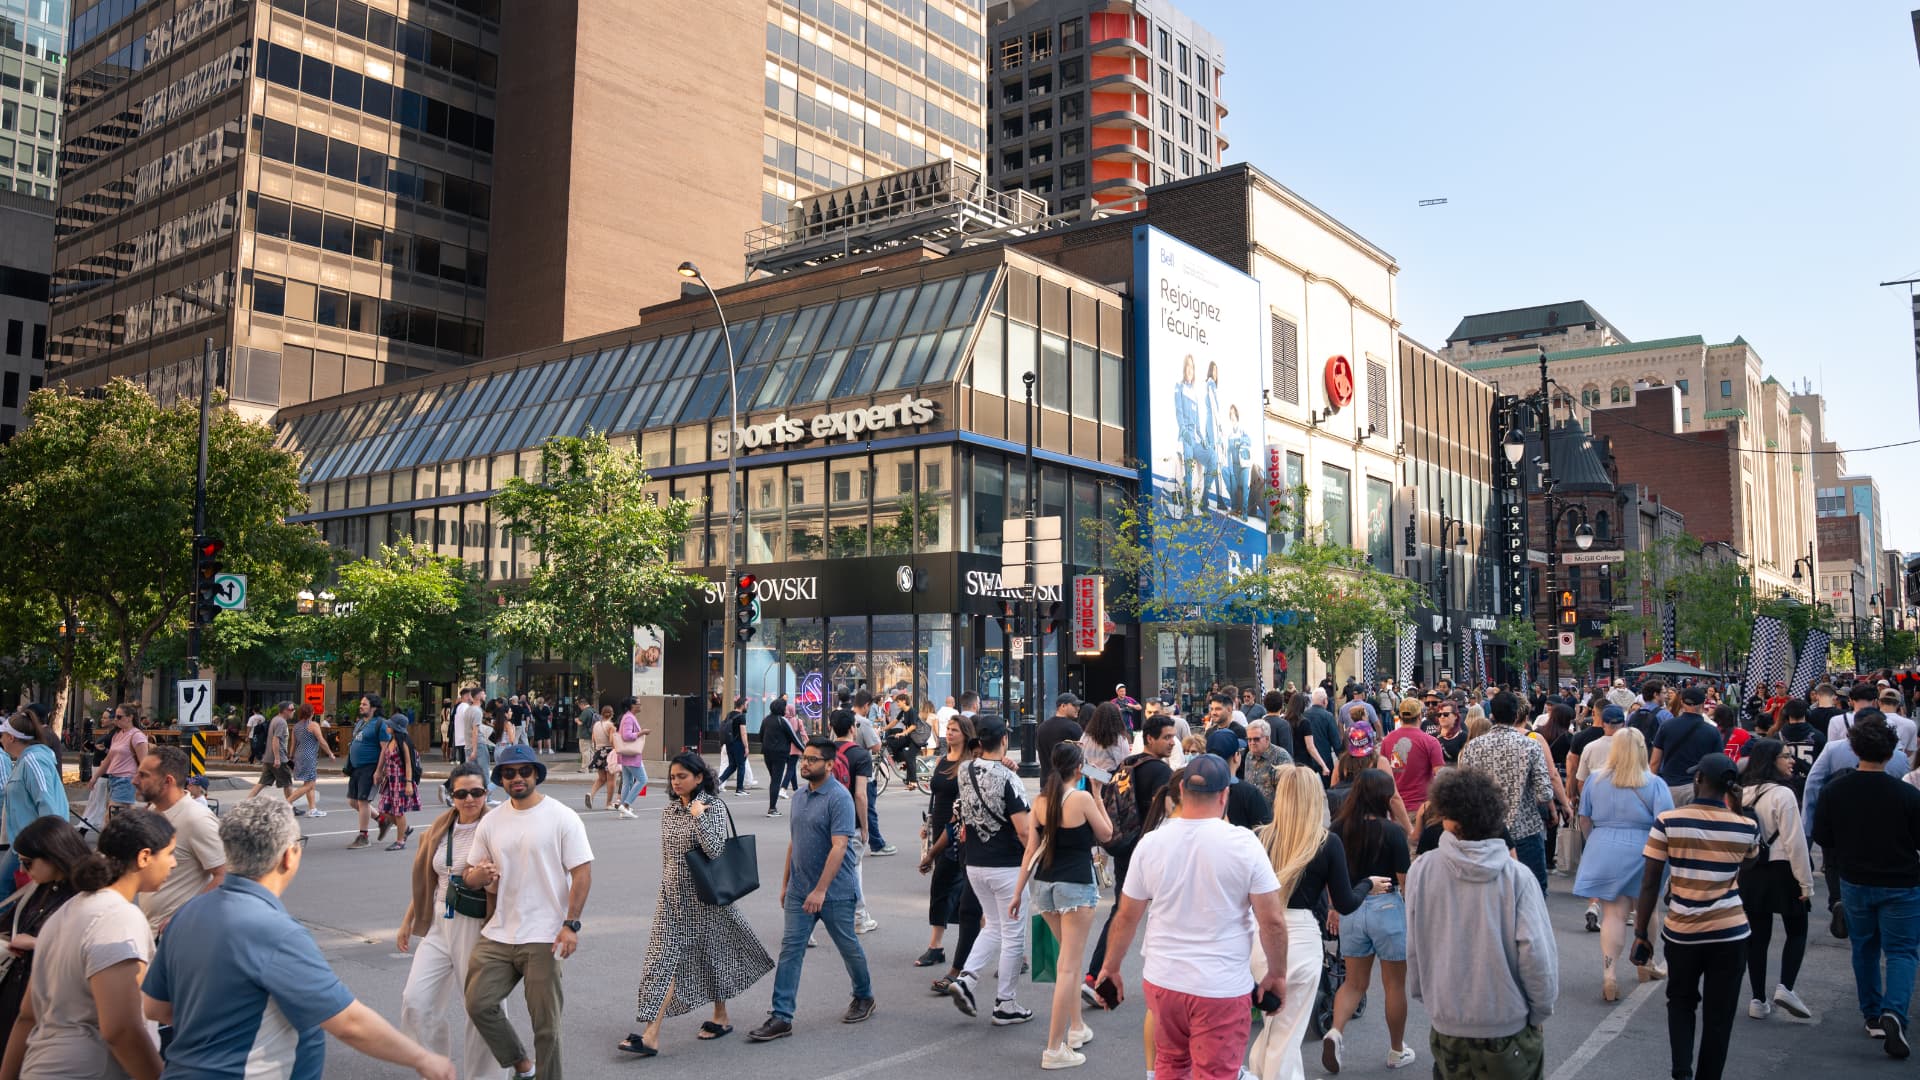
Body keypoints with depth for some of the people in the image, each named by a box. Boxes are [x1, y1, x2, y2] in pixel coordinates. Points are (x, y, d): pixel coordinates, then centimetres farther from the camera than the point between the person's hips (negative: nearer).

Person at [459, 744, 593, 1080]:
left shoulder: (562, 818, -5)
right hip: (498, 935, 5)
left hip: (543, 938, -5)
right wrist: (479, 875, -10)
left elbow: (582, 873, -8)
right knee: (478, 1003, -2)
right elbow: (469, 875, 15)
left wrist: (571, 924, -15)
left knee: (546, 1023, -1)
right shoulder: (490, 822, 10)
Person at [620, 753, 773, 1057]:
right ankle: (651, 1034, -2)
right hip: (672, 897, 5)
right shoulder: (669, 811, 6)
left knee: (711, 955, 11)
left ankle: (721, 1018, 30)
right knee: (663, 958, -3)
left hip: (704, 897, -5)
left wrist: (698, 815, -23)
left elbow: (714, 850, -24)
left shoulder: (714, 807, -11)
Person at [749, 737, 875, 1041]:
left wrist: (820, 890, -27)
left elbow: (838, 847, -23)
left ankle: (864, 998, 33)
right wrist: (786, 883, 17)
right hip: (799, 891, 6)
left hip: (834, 892, -6)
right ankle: (781, 1017, 1)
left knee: (849, 947, 11)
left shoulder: (839, 798, -17)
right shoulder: (799, 797, 8)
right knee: (790, 950, -1)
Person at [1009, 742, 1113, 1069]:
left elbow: (1031, 849, 6)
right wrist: (1097, 799, 10)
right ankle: (1054, 1049, -2)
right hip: (1076, 885, -6)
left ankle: (1077, 1027, 33)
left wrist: (1018, 891, 10)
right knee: (1068, 965, -2)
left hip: (1044, 883, 6)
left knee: (1069, 957, 24)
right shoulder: (1082, 798, -11)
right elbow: (1105, 835, 3)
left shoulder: (1041, 800, 5)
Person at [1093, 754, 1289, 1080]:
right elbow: (1273, 921, -10)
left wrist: (1110, 968, 16)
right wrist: (1277, 975, 5)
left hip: (1162, 980, 3)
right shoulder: (1244, 844, -12)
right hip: (1221, 989, -3)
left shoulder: (1150, 843, -5)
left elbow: (1126, 918, 3)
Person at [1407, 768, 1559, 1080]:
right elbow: (1537, 952, -15)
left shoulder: (1422, 871, -11)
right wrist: (1541, 1010, 0)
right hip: (1510, 1023, -1)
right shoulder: (1516, 875, -15)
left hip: (1447, 1023, 1)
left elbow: (1413, 948, -4)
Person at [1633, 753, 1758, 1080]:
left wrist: (1640, 934, 0)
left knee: (1680, 1002, 20)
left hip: (1681, 931, 0)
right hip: (1730, 933, 1)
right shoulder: (1746, 827, -6)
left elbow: (1650, 883, -9)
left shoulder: (1668, 822, -11)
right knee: (1719, 1015, 13)